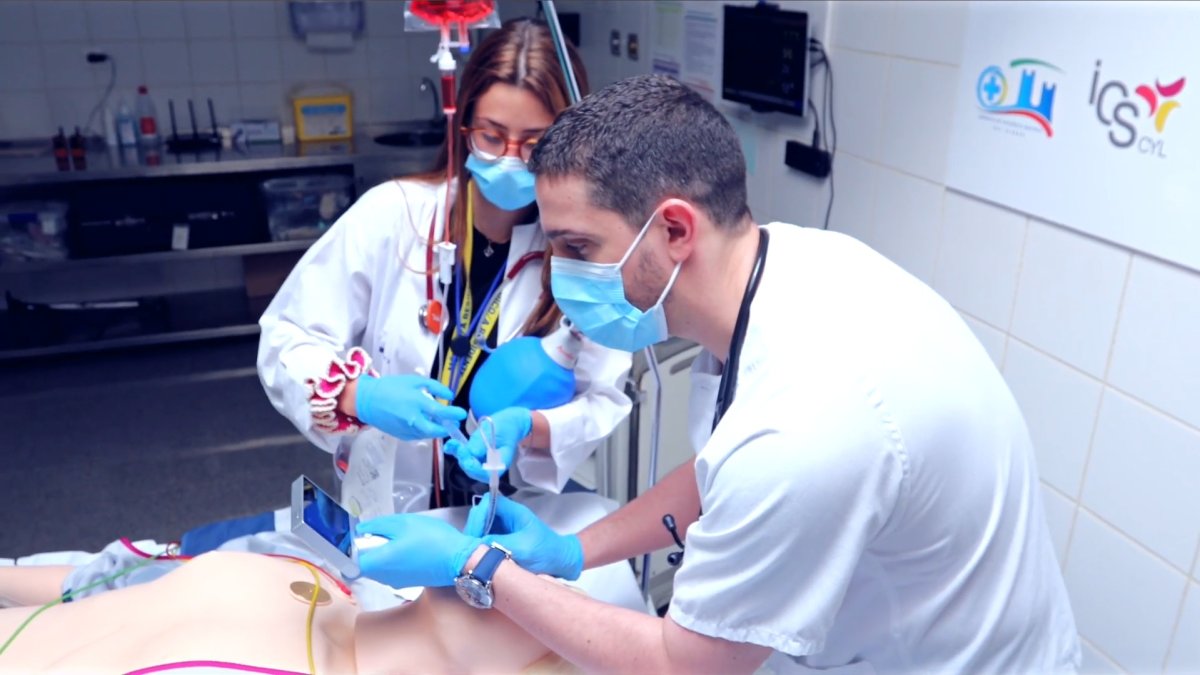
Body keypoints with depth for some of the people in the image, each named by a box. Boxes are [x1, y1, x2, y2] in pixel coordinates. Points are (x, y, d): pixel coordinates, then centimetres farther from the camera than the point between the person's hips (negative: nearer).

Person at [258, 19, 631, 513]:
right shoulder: (392, 213, -9)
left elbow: (605, 400, -5)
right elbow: (284, 342, -6)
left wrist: (526, 427, -25)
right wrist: (360, 395, -25)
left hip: (517, 514, 0)